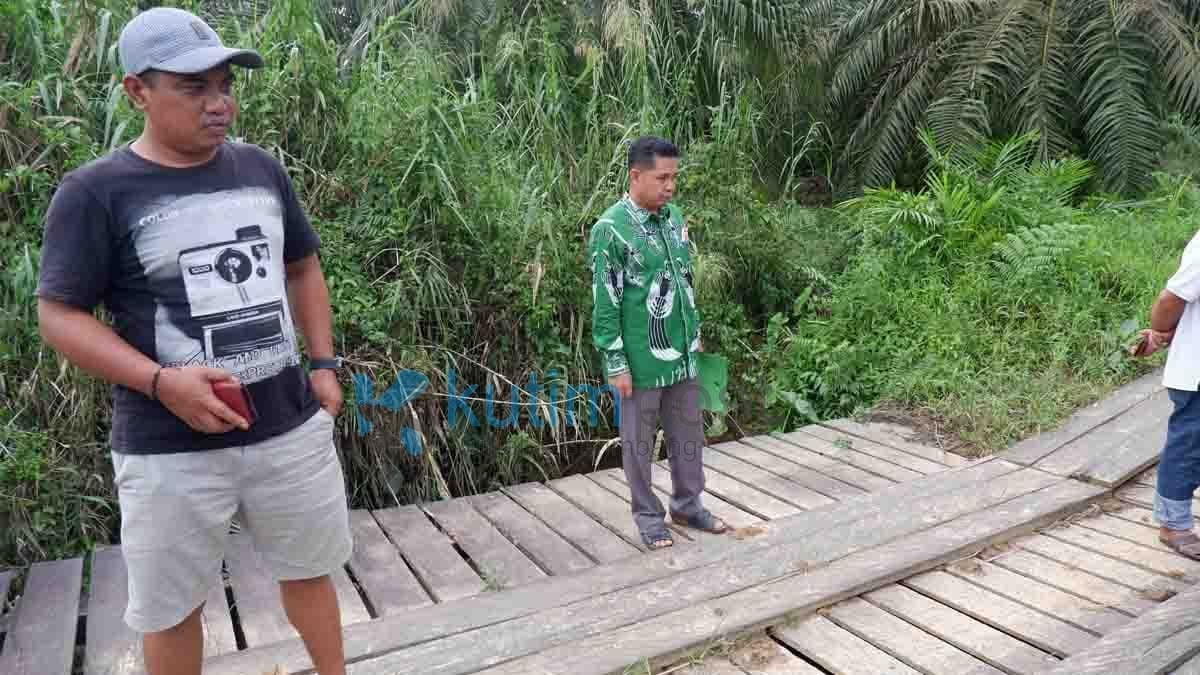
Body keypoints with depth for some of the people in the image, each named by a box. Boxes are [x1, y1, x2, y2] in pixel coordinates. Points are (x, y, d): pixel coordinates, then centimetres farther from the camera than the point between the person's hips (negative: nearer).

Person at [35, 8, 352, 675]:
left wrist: (324, 364, 6)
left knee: (309, 570, 19)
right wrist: (162, 382, -21)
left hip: (292, 426, 4)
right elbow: (60, 315, -7)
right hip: (171, 448, -3)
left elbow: (303, 267, 15)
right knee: (171, 608, 13)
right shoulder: (95, 192, -9)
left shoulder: (261, 168, 5)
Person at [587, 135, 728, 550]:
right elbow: (605, 304, -14)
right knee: (640, 440, 9)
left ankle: (688, 504, 33)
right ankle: (648, 516, 24)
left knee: (688, 432, 16)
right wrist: (616, 364, -14)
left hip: (683, 353, 7)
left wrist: (695, 334, 17)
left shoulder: (674, 217, 6)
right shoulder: (610, 229, -15)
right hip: (642, 359, -6)